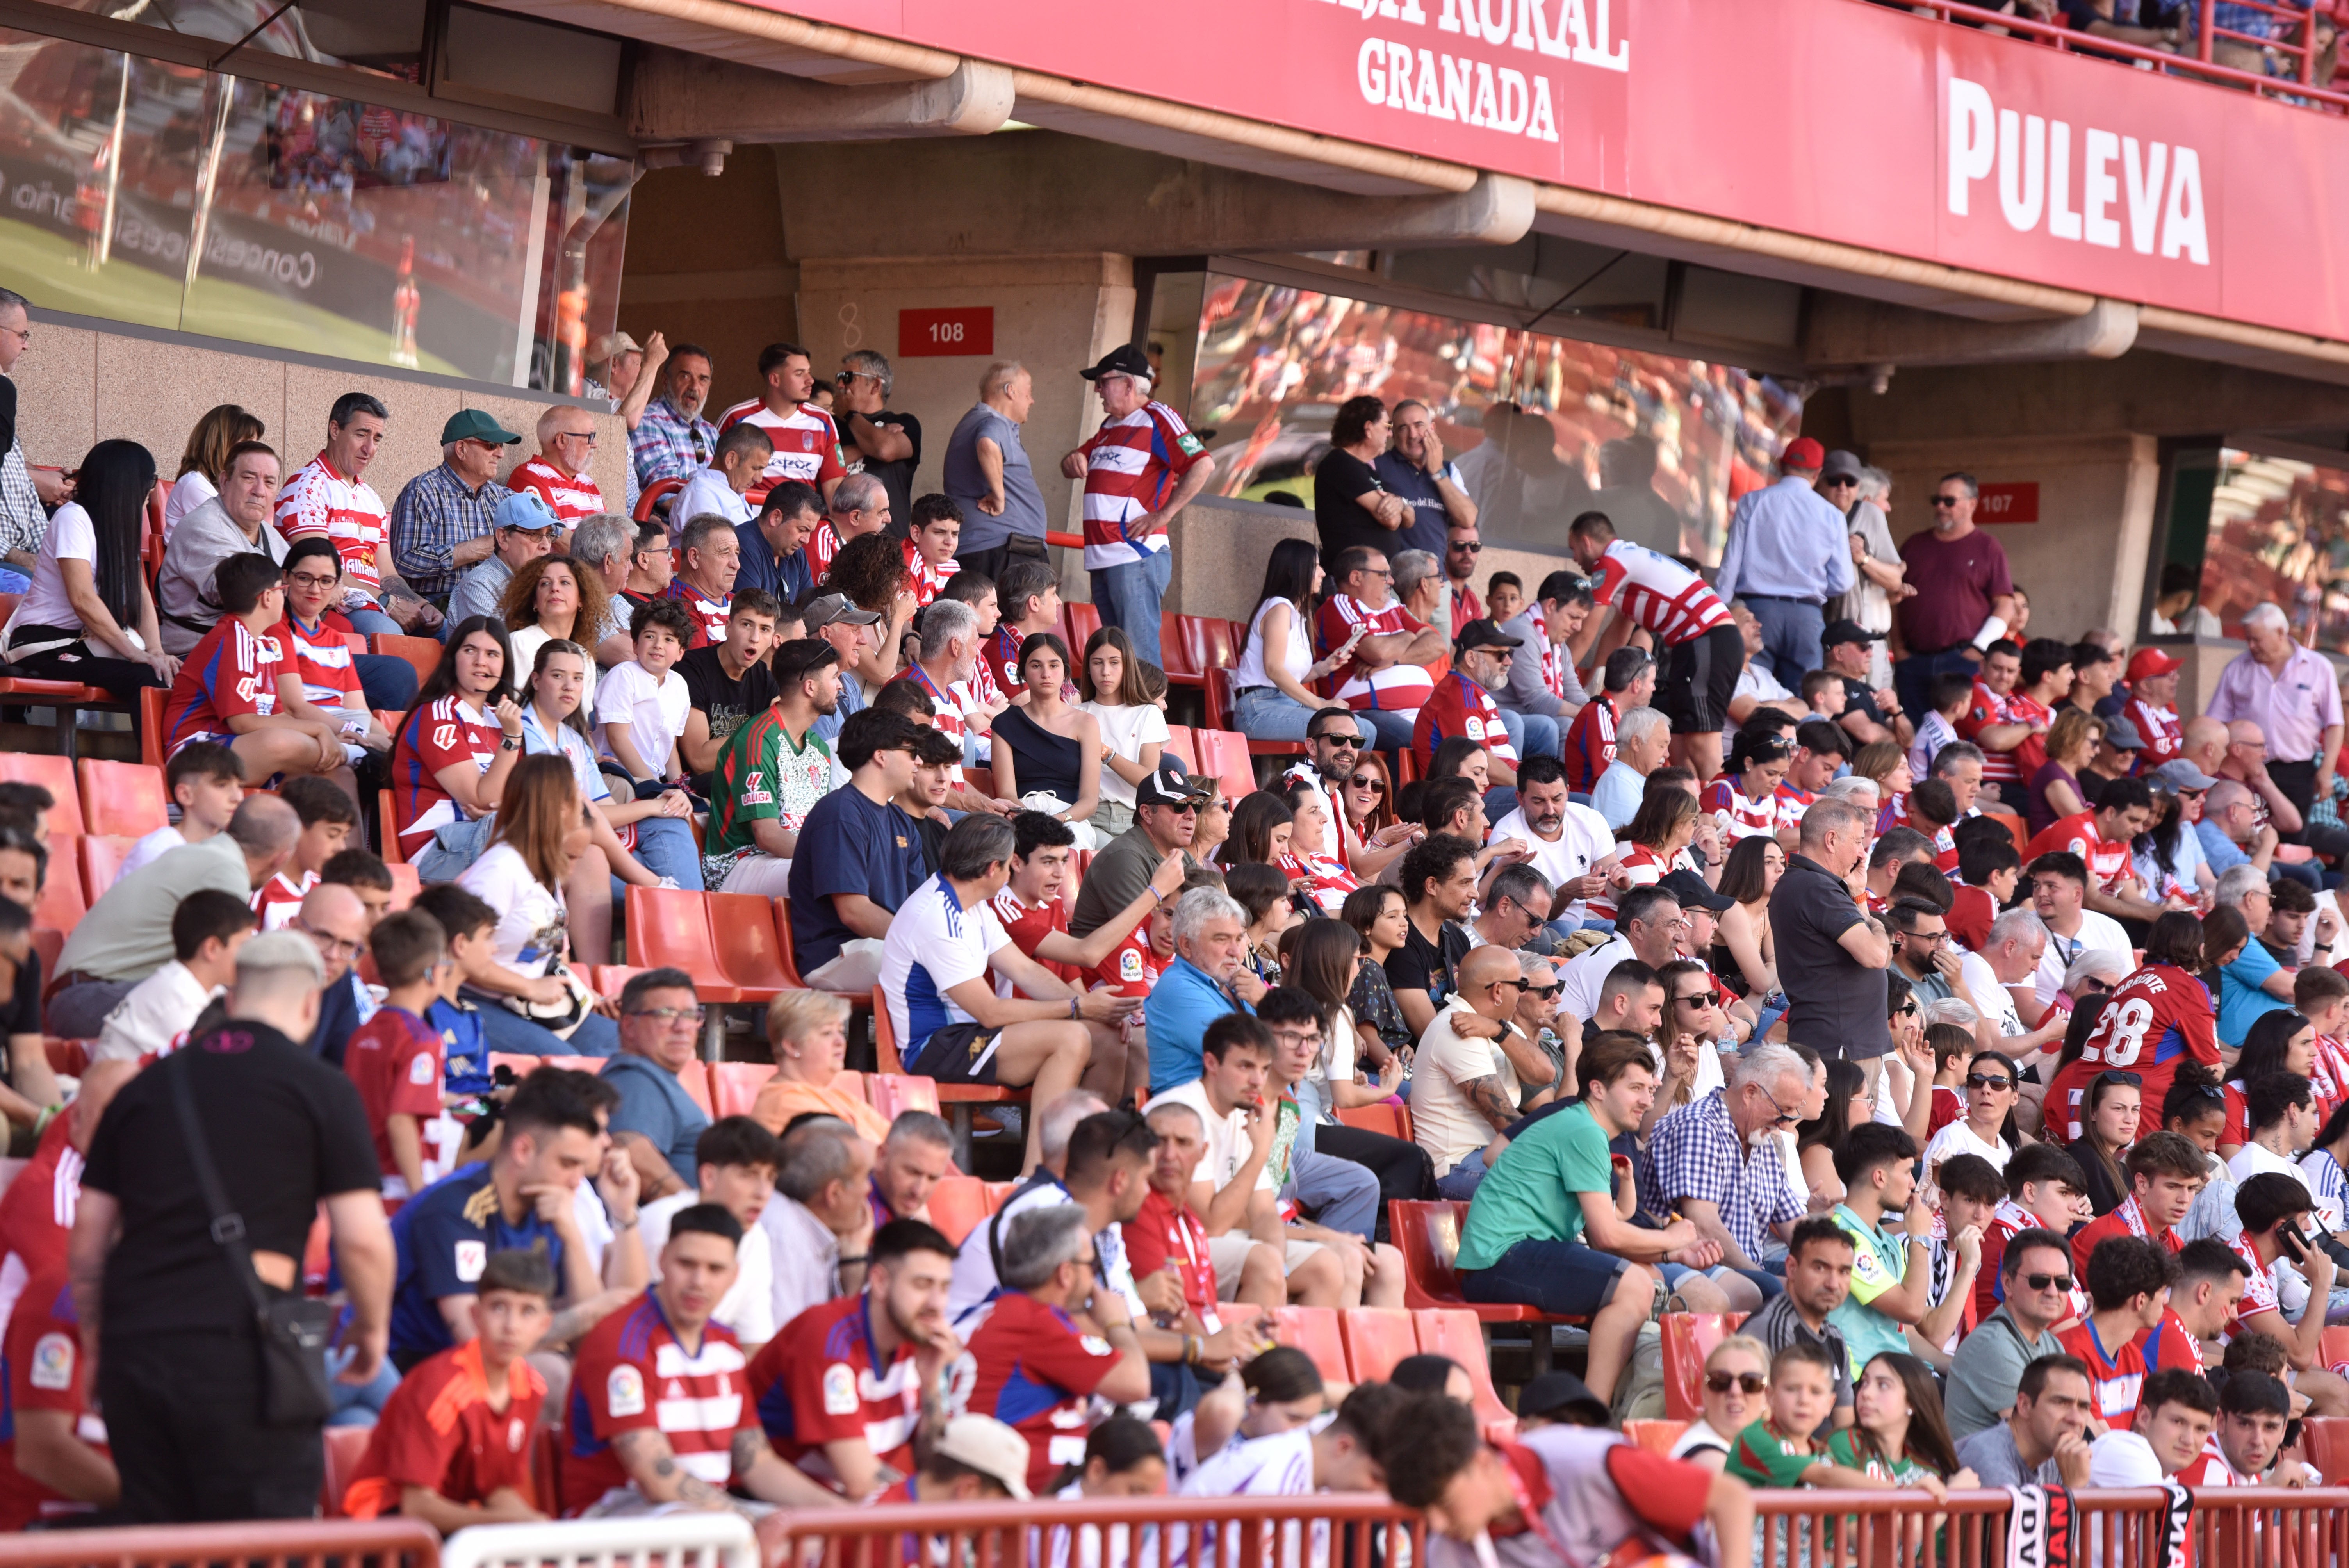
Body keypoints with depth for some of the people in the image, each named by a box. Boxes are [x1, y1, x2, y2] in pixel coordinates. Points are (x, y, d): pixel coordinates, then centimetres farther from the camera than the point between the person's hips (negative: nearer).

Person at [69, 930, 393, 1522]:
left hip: (132, 1345, 5)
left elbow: (88, 1237, 17)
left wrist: (97, 1339, 28)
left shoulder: (146, 1088, 16)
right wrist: (372, 1328, 16)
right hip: (240, 1351, -5)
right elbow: (362, 1239, -1)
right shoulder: (321, 1089, 2)